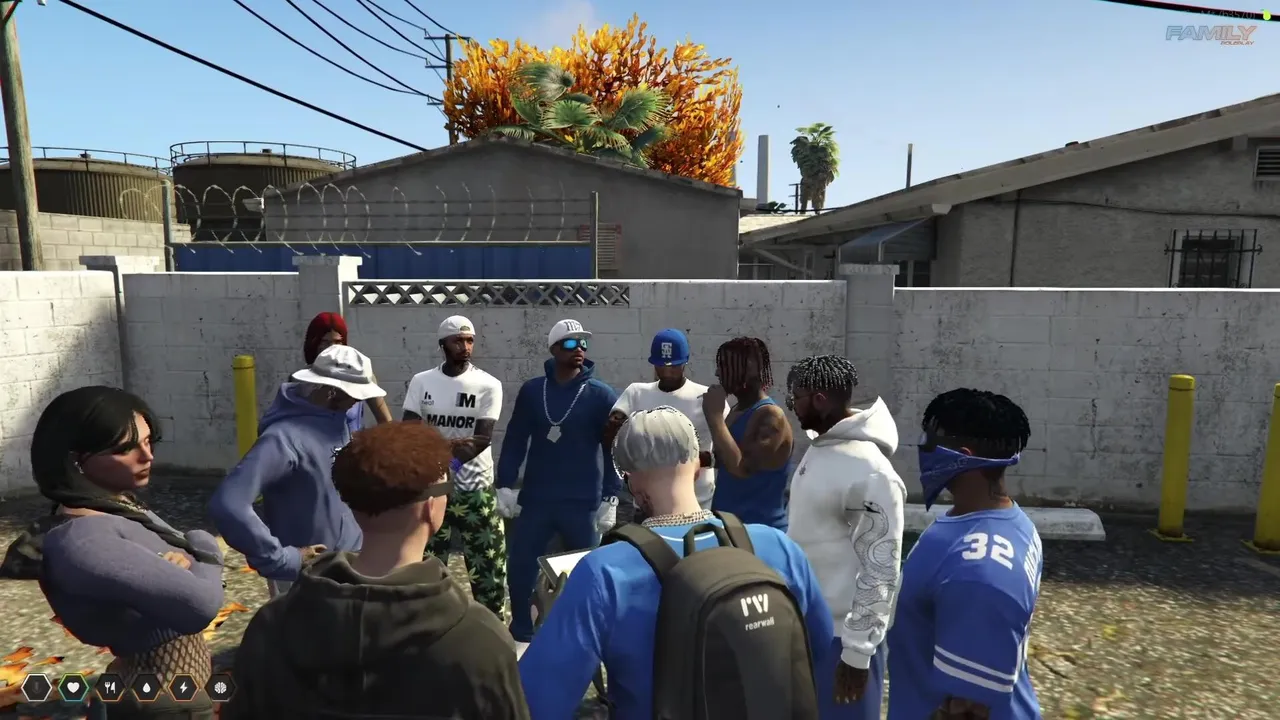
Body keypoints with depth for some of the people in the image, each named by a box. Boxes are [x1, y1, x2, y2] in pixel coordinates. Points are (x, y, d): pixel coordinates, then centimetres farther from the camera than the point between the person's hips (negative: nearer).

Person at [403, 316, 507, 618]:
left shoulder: (488, 385, -5)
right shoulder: (421, 382, 2)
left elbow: (483, 439, -12)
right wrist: (452, 444, -19)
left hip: (475, 489, -2)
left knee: (487, 560, 4)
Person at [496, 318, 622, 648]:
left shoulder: (601, 395, -5)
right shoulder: (531, 391, 2)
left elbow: (613, 449, -4)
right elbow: (514, 441, 6)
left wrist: (610, 498, -9)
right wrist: (505, 485, 1)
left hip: (583, 504, -2)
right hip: (535, 500, 2)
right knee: (519, 568, 7)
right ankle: (521, 636, 28)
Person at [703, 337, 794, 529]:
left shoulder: (771, 416, -18)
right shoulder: (737, 410, 9)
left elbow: (741, 468, -29)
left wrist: (714, 416, -23)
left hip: (759, 529, -8)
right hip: (727, 523, 9)